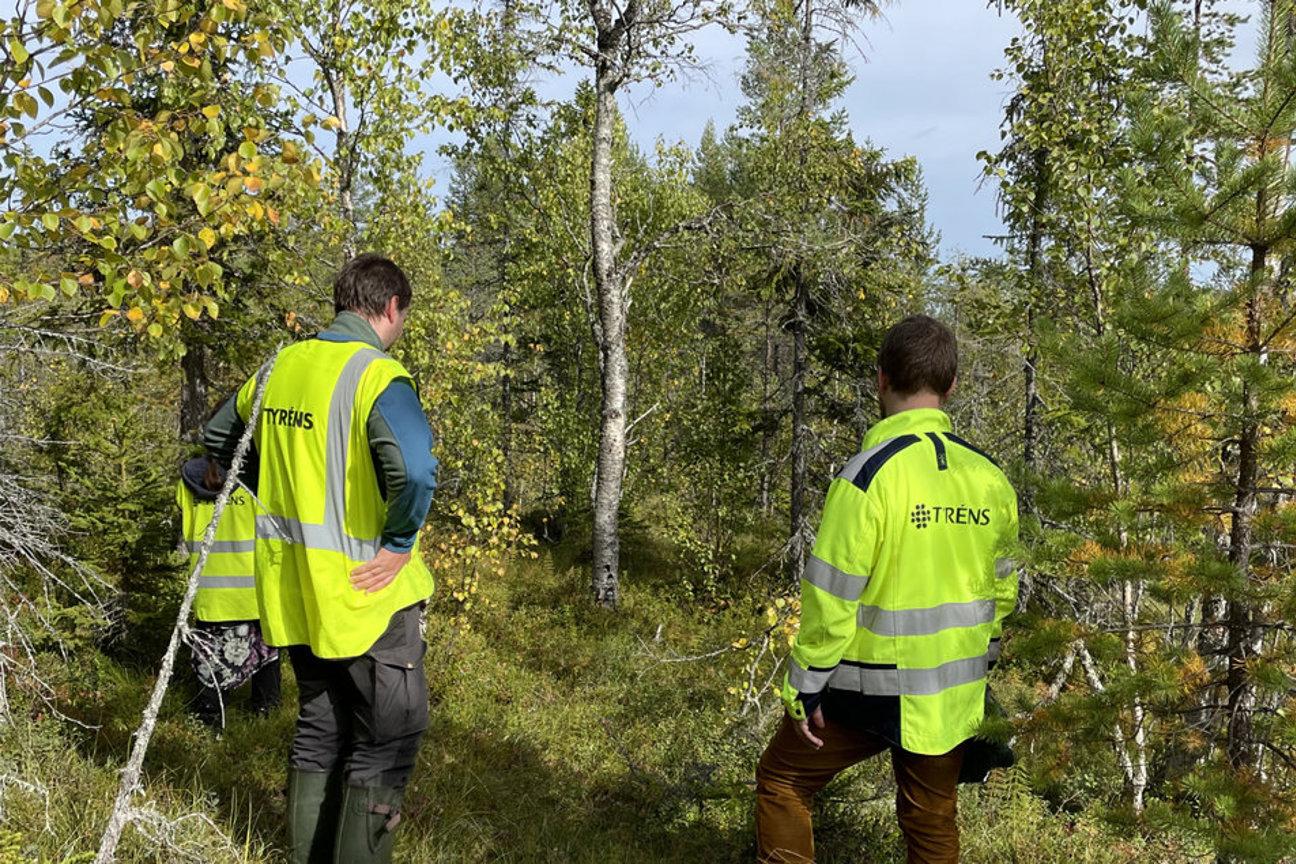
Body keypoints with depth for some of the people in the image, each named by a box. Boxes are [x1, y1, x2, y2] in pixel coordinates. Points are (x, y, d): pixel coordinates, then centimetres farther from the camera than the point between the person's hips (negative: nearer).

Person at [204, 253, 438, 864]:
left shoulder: (282, 365, 6)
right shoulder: (376, 376, -18)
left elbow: (220, 435, 21)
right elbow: (414, 469, -35)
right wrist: (398, 543, -20)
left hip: (292, 586, 8)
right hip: (363, 587, -7)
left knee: (319, 726, 20)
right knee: (390, 735, 5)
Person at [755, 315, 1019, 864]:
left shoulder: (868, 474, -18)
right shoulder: (989, 477, 0)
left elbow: (832, 596, -18)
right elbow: (1001, 589, 10)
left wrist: (804, 686, -7)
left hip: (871, 691, -5)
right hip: (954, 696, 5)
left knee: (782, 780, 15)